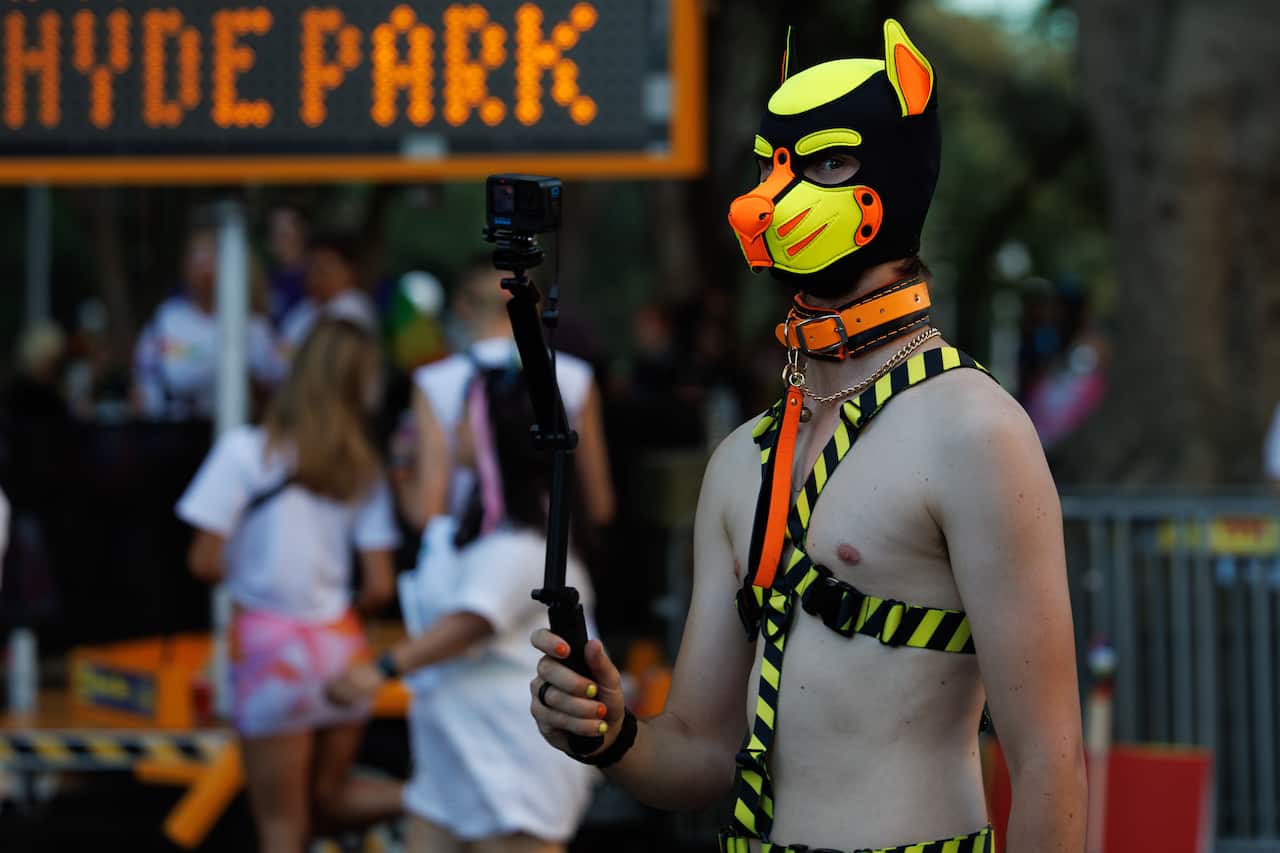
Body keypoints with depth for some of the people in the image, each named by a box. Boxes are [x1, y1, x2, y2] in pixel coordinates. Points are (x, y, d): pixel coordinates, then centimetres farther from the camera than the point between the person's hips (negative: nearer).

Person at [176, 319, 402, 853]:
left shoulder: (246, 451, -10)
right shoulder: (364, 469, 3)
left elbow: (205, 561, -12)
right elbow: (379, 588, -1)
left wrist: (245, 572, 9)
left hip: (269, 644, -4)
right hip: (341, 646, 4)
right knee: (329, 798, 22)